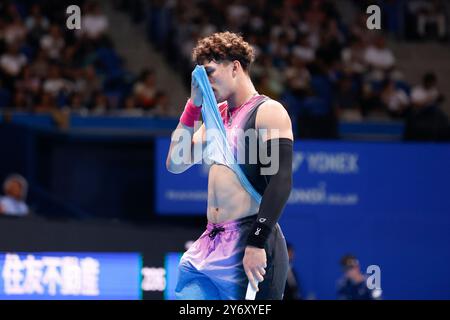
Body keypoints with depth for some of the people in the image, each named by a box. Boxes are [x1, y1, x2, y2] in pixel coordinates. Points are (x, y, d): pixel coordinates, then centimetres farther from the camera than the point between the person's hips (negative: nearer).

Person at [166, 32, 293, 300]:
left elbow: (280, 183, -15)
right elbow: (175, 164, 16)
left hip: (248, 244, -8)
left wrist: (257, 245, -22)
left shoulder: (268, 112, -6)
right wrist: (194, 105, 10)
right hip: (209, 245, 8)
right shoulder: (217, 116, 19)